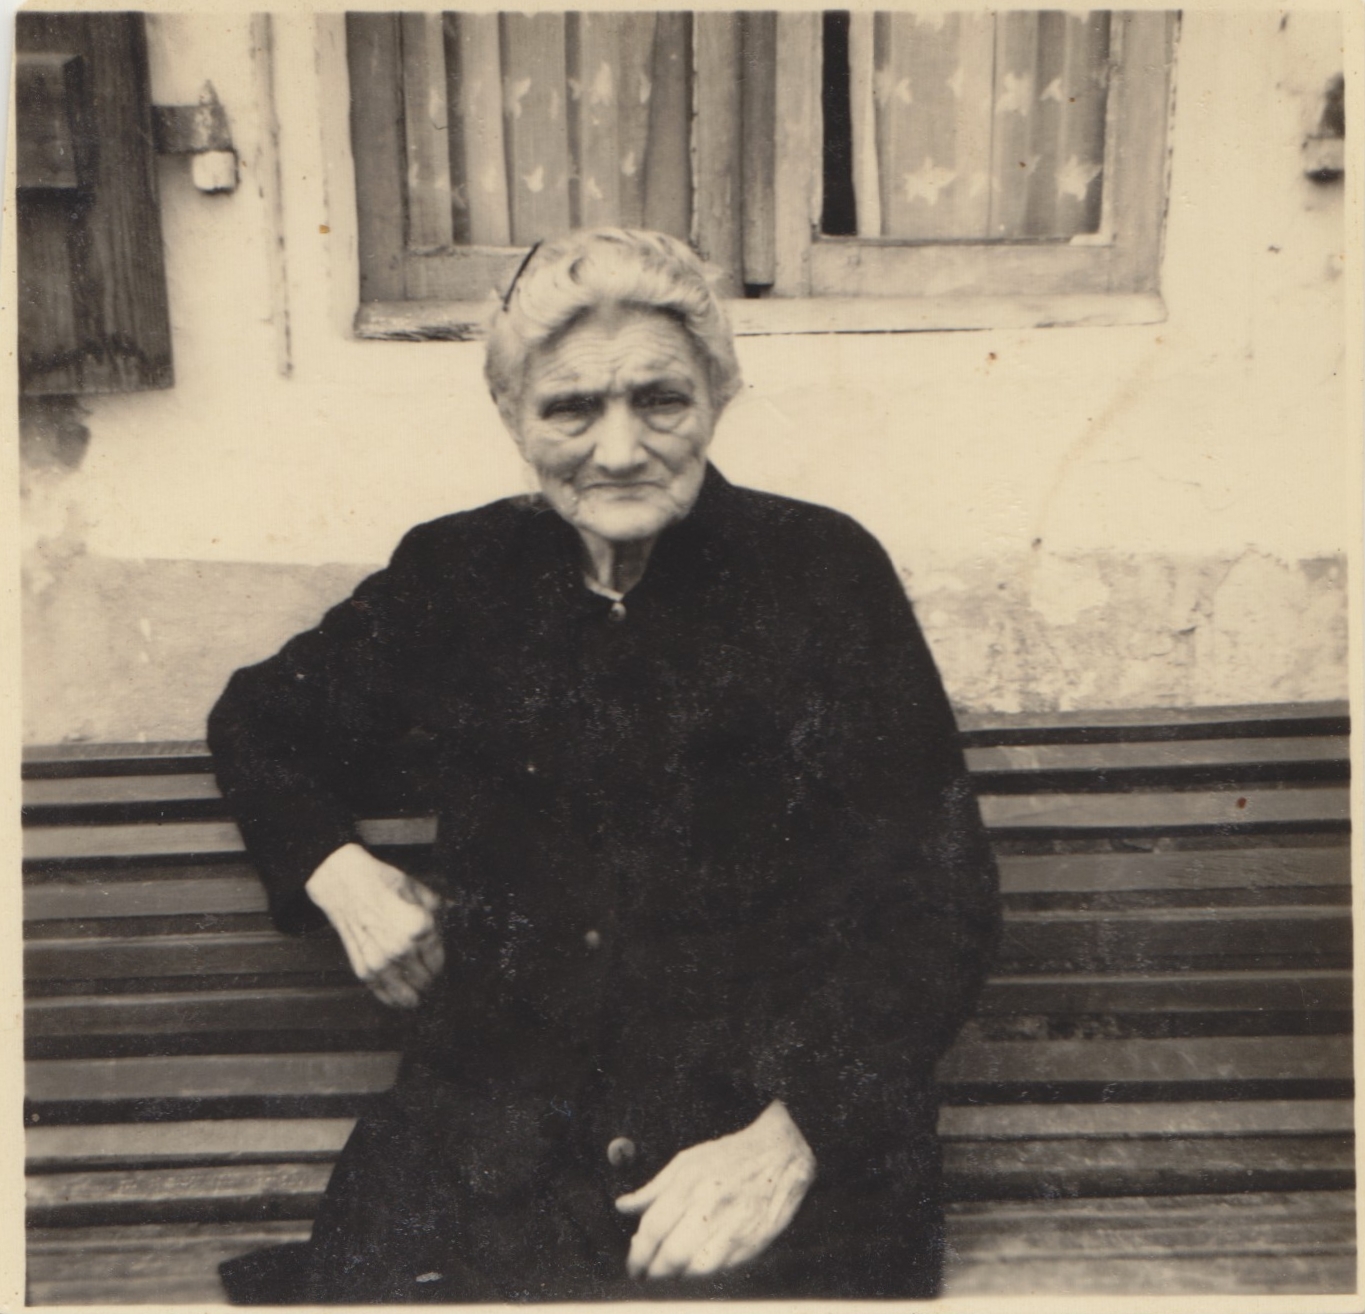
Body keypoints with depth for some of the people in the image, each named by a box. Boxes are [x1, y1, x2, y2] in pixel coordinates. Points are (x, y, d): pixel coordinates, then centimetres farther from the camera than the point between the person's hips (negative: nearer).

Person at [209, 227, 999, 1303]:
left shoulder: (825, 571, -1)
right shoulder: (455, 575, 7)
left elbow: (935, 902, -4)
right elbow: (261, 721, 24)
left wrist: (796, 1134, -17)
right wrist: (338, 874, 6)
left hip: (791, 1125, -1)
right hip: (495, 1117, 2)